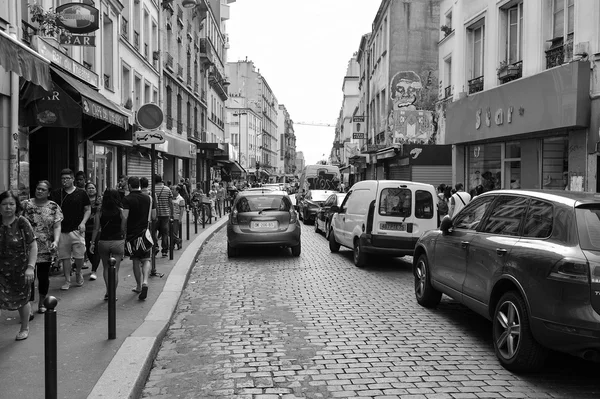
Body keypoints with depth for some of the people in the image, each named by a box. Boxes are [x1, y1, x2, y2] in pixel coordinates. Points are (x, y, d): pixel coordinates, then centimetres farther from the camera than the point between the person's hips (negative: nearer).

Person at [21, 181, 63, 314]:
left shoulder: (54, 207, 3)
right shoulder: (26, 204, 2)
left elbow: (57, 226, -2)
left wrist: (56, 241, -18)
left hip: (46, 248, 1)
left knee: (44, 276, 8)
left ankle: (41, 303, 25)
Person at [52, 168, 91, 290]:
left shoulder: (81, 193, 3)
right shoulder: (56, 194, 7)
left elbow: (88, 209, 7)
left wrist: (83, 223, -7)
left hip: (77, 229, -1)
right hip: (62, 230, 2)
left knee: (79, 256, -3)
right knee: (65, 257, 4)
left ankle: (78, 272, 26)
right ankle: (67, 281, 15)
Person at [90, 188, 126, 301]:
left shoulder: (100, 211, -2)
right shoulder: (121, 211, -5)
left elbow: (96, 229, -3)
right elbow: (123, 229, -5)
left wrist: (92, 243, 4)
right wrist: (124, 243, 6)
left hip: (103, 242, 1)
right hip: (118, 242, -1)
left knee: (106, 268, 17)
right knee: (115, 269, 5)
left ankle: (108, 292, 11)